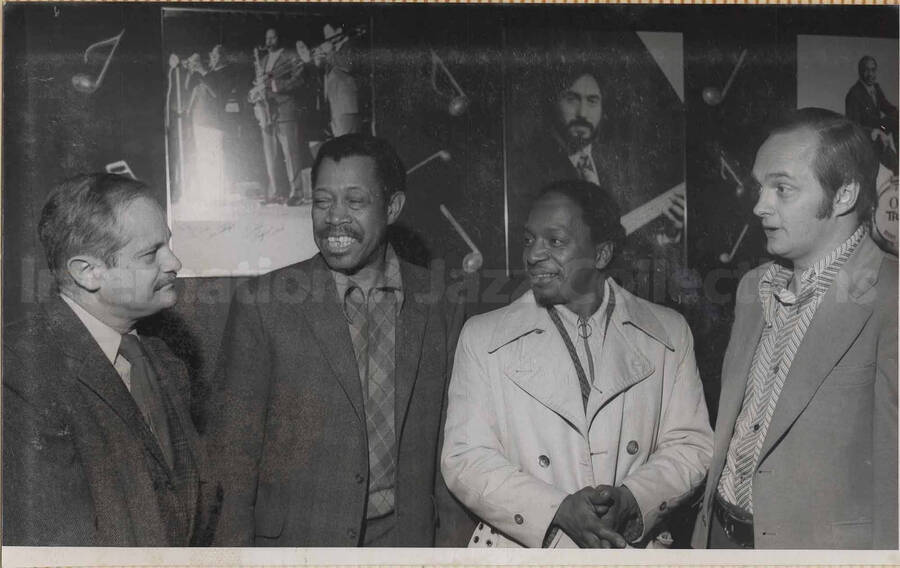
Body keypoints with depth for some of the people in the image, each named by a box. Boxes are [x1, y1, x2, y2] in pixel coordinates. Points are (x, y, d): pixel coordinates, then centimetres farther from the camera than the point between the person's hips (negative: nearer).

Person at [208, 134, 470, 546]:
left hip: (406, 536, 2)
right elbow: (233, 451, -6)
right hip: (297, 541, -2)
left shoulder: (430, 301, 0)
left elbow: (444, 441, 4)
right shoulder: (261, 304, -9)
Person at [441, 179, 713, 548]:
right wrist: (559, 510, -19)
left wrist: (631, 499, -17)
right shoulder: (482, 337, -4)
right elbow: (465, 458, -8)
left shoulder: (668, 333, 1)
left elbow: (690, 445, 1)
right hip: (520, 549, -1)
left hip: (631, 546, 1)